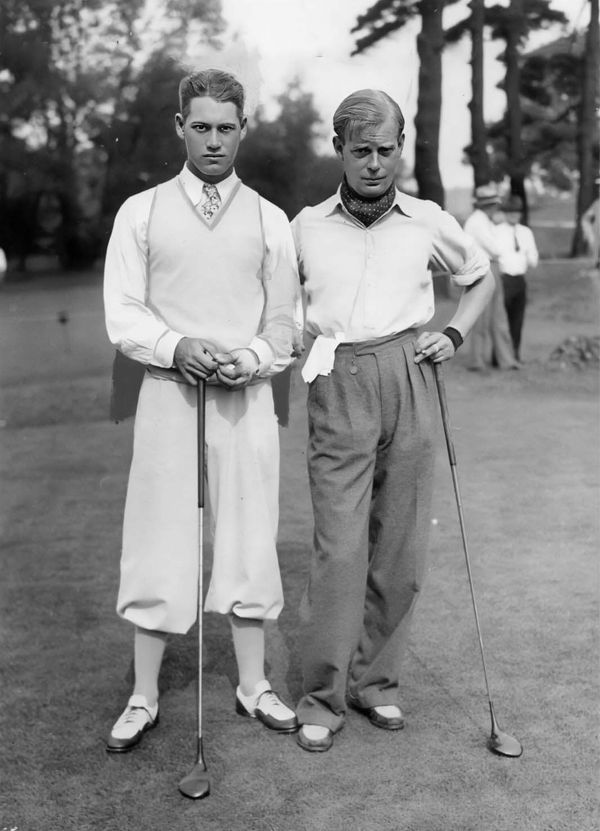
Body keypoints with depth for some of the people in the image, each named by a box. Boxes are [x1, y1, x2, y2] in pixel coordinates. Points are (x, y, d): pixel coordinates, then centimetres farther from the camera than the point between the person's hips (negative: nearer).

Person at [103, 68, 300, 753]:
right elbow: (122, 313, 0)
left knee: (249, 539, 7)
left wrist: (248, 359, -11)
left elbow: (282, 324, 8)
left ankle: (253, 687, 22)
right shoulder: (141, 213, 5)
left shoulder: (269, 221, 8)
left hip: (247, 395, 1)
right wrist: (177, 347, -17)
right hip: (168, 391, -1)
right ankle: (144, 697, 16)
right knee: (157, 542, 2)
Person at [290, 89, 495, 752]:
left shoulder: (428, 222, 9)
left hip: (408, 378, 2)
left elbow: (481, 278, 24)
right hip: (338, 385, -2)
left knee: (401, 547, 4)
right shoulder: (307, 227, 7)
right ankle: (322, 697, 2)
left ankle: (374, 680, 19)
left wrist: (454, 334, 9)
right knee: (339, 545, -8)